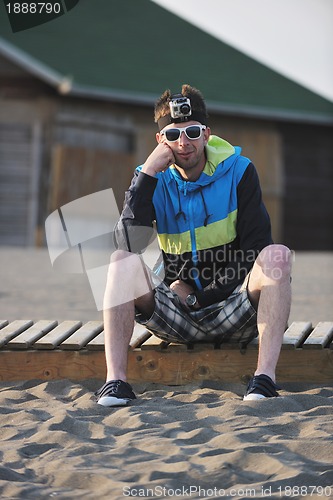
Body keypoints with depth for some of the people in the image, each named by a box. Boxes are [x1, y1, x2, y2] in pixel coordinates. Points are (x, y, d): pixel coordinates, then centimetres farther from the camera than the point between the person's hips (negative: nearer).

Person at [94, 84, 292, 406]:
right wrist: (147, 174, -21)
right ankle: (115, 380, -32)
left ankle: (265, 375, -36)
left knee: (277, 256, -27)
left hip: (231, 314, -1)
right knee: (124, 261, -23)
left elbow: (255, 249, -6)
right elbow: (129, 243, -17)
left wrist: (195, 291, -11)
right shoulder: (155, 180, 1)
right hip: (176, 317, 1)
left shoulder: (238, 172, -1)